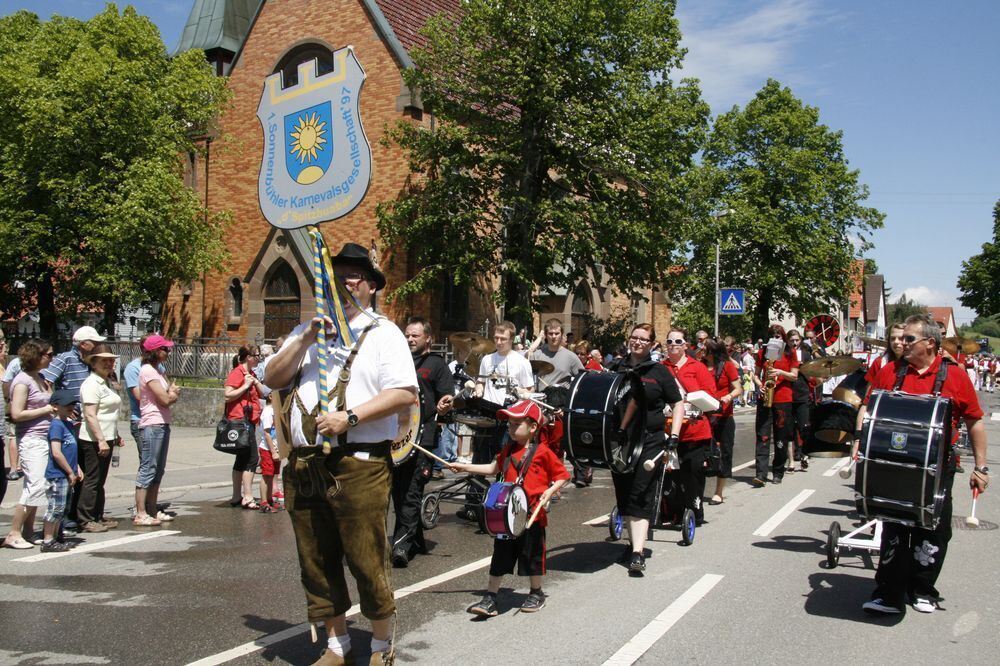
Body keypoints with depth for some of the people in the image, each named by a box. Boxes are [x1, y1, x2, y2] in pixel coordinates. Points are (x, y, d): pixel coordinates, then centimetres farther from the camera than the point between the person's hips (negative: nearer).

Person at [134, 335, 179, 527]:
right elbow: (165, 399, -17)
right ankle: (140, 514, -3)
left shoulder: (157, 370, 17)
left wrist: (171, 394, -5)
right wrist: (173, 394, 3)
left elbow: (171, 394, 16)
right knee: (147, 469, -7)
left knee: (158, 470, 12)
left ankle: (152, 510, 19)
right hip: (152, 425, -10)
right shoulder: (147, 371, -12)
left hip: (162, 424, 10)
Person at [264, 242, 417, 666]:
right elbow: (272, 379, 8)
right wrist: (307, 339, -5)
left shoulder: (382, 332, 2)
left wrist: (349, 417, -17)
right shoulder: (306, 331, 18)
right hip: (303, 466, 6)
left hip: (359, 465, -5)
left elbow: (405, 393, -9)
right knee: (317, 561, 13)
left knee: (366, 560, -2)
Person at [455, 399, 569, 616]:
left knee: (533, 556, 9)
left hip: (533, 515, -5)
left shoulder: (543, 452, -9)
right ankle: (490, 598, 12)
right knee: (500, 556, 7)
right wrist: (465, 467, 15)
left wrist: (550, 491, -18)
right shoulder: (508, 450, 8)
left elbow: (562, 475, -3)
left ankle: (536, 594, 29)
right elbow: (494, 468, 20)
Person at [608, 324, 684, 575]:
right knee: (623, 492, 9)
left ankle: (638, 553, -12)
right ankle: (633, 541, 26)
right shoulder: (616, 369, 9)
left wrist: (674, 435, -5)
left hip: (650, 440, -4)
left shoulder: (659, 372, 2)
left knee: (641, 495, -9)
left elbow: (678, 404, 6)